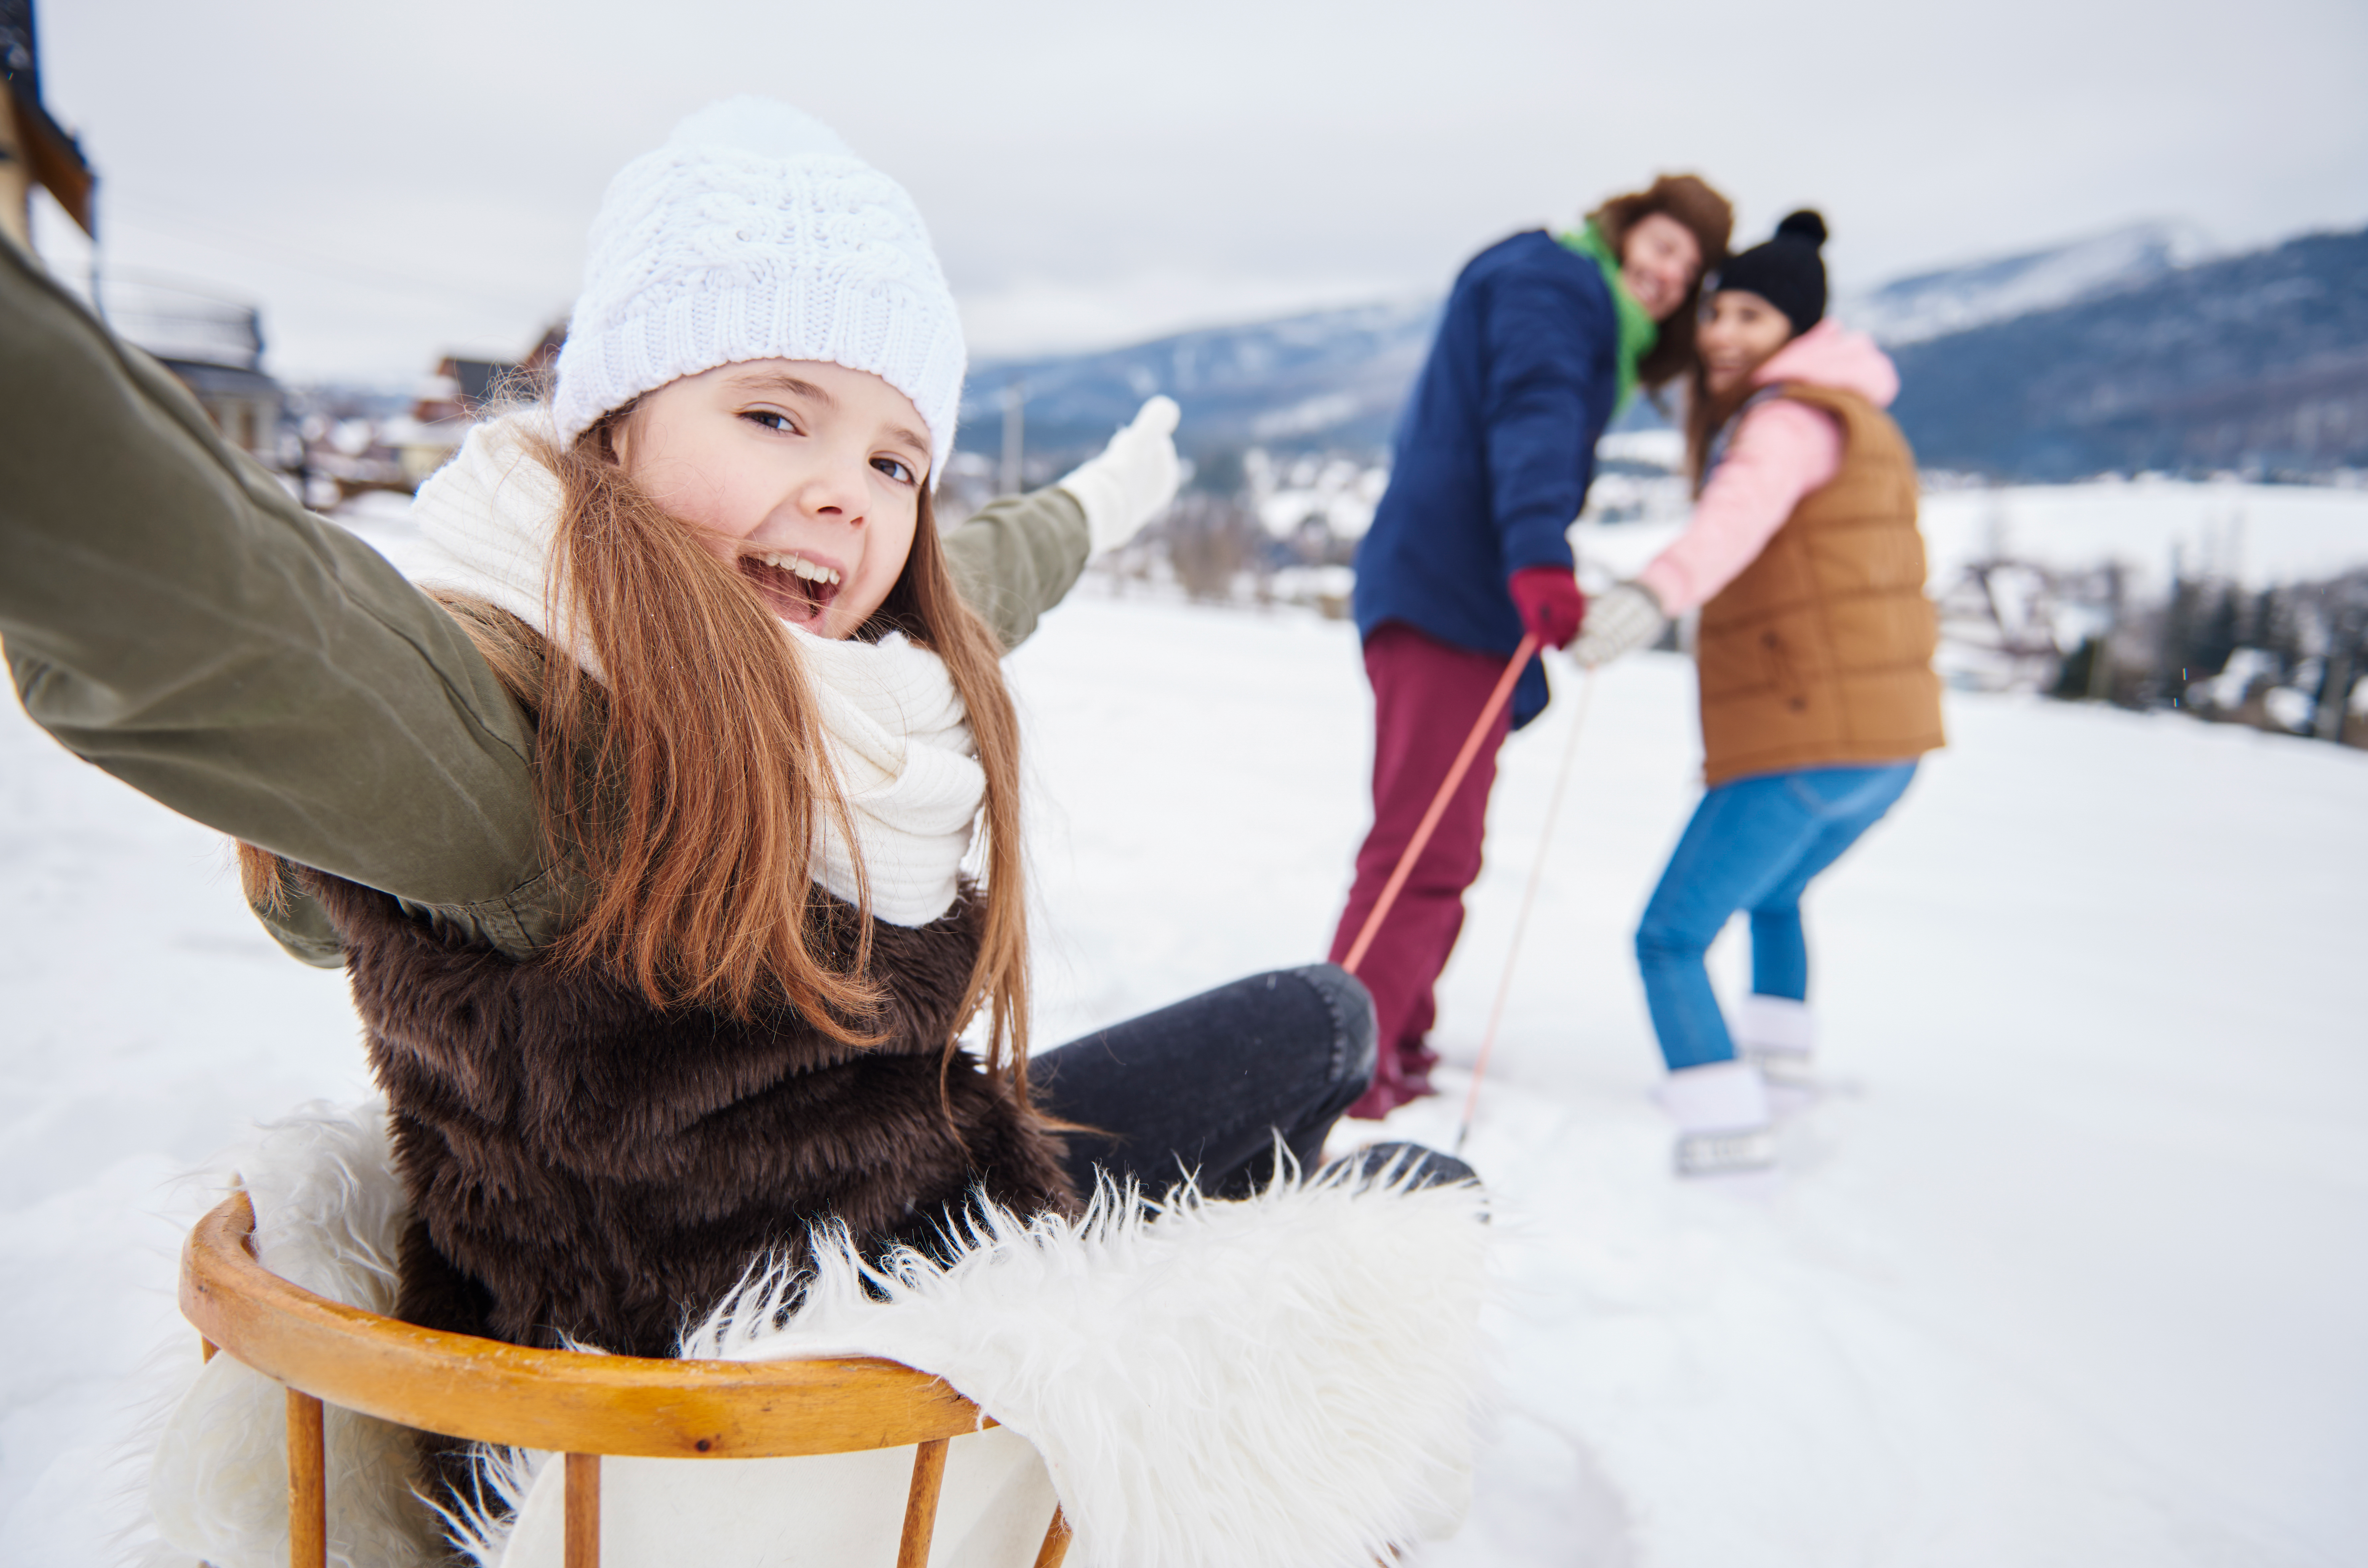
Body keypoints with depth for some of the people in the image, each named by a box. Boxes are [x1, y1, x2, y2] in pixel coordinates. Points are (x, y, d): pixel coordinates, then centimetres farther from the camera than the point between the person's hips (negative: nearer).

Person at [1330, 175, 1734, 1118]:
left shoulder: (1595, 324, 29)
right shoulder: (1553, 279, -2)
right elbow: (1532, 416, -20)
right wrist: (1539, 555, -34)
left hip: (1472, 600, 10)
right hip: (1446, 591, -10)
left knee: (1439, 852, 16)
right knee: (1426, 854, -17)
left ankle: (1392, 1055, 27)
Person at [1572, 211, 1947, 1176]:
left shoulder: (1793, 418, -12)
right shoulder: (1853, 415, 20)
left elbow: (1743, 511, -34)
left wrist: (1657, 592, -50)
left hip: (1805, 738, -10)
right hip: (1889, 736, 10)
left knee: (1670, 936, -7)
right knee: (1773, 893, 33)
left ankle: (1725, 1126, -15)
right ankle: (1779, 1057, 44)